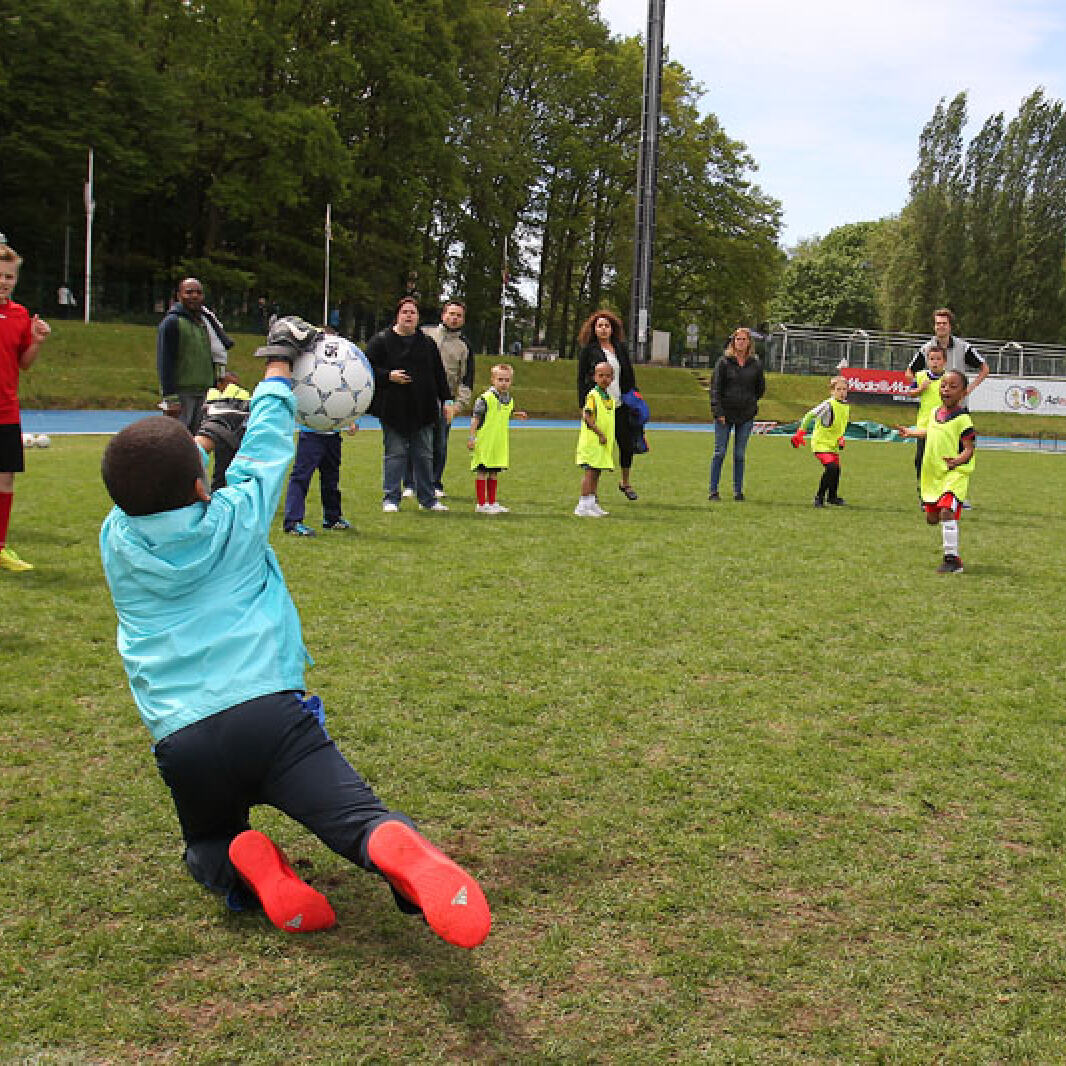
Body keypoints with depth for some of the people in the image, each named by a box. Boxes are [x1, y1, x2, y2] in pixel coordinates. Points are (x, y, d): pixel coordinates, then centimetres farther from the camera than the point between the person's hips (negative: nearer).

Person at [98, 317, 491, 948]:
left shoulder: (116, 541, 9)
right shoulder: (234, 520, 4)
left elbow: (144, 487, 30)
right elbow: (266, 448, 21)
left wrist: (201, 435, 45)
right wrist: (278, 364, 34)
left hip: (183, 742, 3)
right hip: (271, 713, -3)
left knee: (208, 845, 27)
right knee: (364, 819, -14)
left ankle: (245, 867, -9)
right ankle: (397, 850, -50)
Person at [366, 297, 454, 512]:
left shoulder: (427, 343, 13)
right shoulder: (381, 340, 0)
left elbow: (439, 374, 15)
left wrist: (446, 400, 10)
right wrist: (388, 376, -16)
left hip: (423, 410, 4)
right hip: (394, 409, -3)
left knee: (425, 456, 7)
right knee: (395, 454, -1)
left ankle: (428, 499, 16)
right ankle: (390, 499, 7)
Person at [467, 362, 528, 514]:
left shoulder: (509, 400, 9)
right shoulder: (486, 398, -13)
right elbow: (475, 418, -11)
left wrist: (517, 415, 13)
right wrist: (471, 437, -13)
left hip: (500, 443, 7)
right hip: (484, 443, -7)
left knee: (494, 473, 14)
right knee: (481, 472, 0)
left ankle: (492, 502, 22)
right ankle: (481, 504, 5)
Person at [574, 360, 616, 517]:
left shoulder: (611, 398, 14)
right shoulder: (592, 395, -11)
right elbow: (587, 417, -18)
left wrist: (610, 441, 17)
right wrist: (600, 434, -19)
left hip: (604, 444, 8)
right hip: (592, 441, -8)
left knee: (596, 473, 11)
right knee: (590, 471, -8)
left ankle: (592, 504, 17)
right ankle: (583, 505, -7)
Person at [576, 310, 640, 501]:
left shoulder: (621, 348, 12)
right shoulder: (588, 350, 0)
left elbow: (630, 376, 17)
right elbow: (581, 379, -1)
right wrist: (583, 406, -7)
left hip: (620, 405, 4)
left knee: (627, 444, 5)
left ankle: (625, 483, 27)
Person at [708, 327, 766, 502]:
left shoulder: (755, 364, 4)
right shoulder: (724, 361, -2)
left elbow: (760, 388, 17)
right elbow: (715, 387, -4)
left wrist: (750, 402, 11)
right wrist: (718, 411, -11)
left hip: (746, 416, 2)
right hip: (725, 414, -2)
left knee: (740, 455, 7)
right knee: (719, 453, 0)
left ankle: (738, 491, 13)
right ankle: (713, 490, 6)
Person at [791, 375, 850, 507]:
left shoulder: (846, 406, 6)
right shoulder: (828, 405, -17)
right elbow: (809, 416, -16)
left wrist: (841, 438, 7)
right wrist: (800, 433, -19)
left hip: (834, 444, 7)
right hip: (821, 443, -7)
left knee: (836, 469, 7)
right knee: (831, 468, -21)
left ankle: (832, 496, 30)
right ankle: (819, 496, -9)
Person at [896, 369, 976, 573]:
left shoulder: (962, 418, -12)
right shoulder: (935, 413, 10)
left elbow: (969, 449, -15)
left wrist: (956, 461, -32)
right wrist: (910, 431, 38)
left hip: (954, 474, -8)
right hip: (933, 474, 8)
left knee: (946, 511, -22)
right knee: (931, 517, 14)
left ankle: (952, 559, -18)